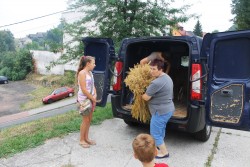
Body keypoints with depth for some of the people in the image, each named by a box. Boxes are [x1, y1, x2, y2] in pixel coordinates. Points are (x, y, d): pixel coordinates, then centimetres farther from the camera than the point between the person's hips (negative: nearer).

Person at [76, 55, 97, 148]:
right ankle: (82, 140, 18)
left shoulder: (90, 73, 9)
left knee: (89, 119, 14)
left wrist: (94, 96, -2)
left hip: (91, 99, 8)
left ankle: (86, 138, 28)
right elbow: (83, 89, -21)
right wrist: (93, 99, -14)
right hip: (84, 99, -8)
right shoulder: (82, 73, -17)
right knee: (86, 120, 1)